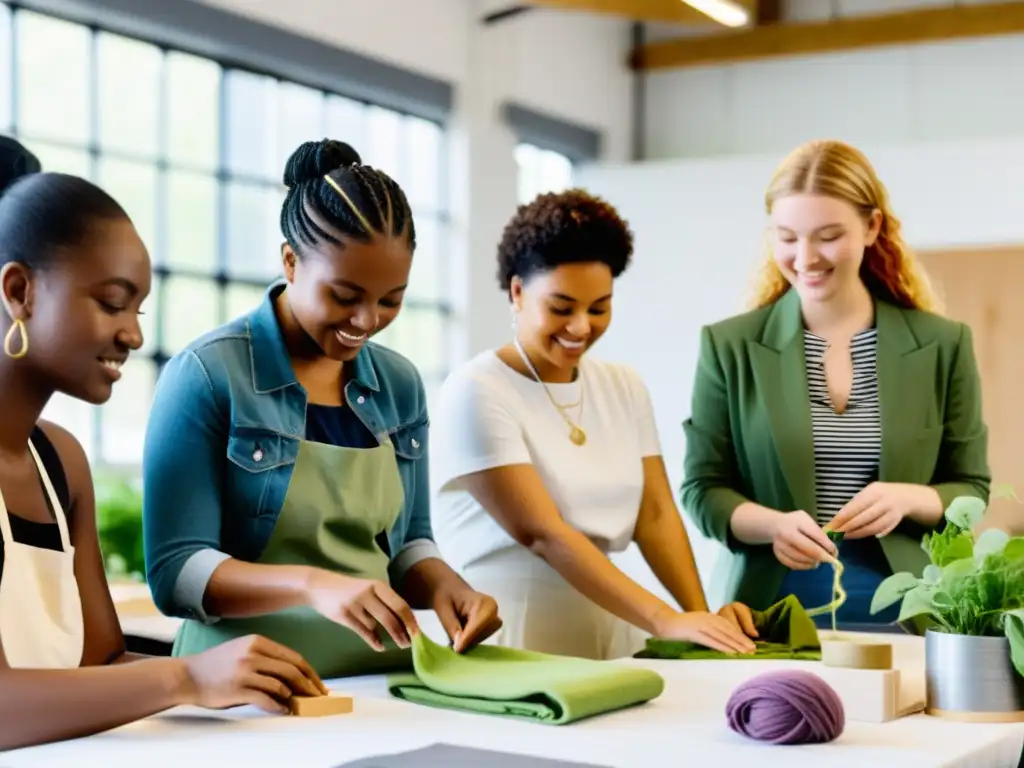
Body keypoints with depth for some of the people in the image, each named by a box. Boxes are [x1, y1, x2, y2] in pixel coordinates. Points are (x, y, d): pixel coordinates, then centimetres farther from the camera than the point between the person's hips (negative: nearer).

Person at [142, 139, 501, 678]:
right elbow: (175, 571, -12)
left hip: (380, 685, 2)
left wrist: (443, 586, -6)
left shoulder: (401, 384, 7)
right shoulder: (206, 375, -9)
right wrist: (311, 583, -26)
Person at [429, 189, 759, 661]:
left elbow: (655, 514, 6)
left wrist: (701, 615, -10)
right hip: (508, 652, -4)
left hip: (611, 641, 5)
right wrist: (667, 621, -21)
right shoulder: (476, 393, -8)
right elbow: (541, 533, -16)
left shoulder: (624, 388, 11)